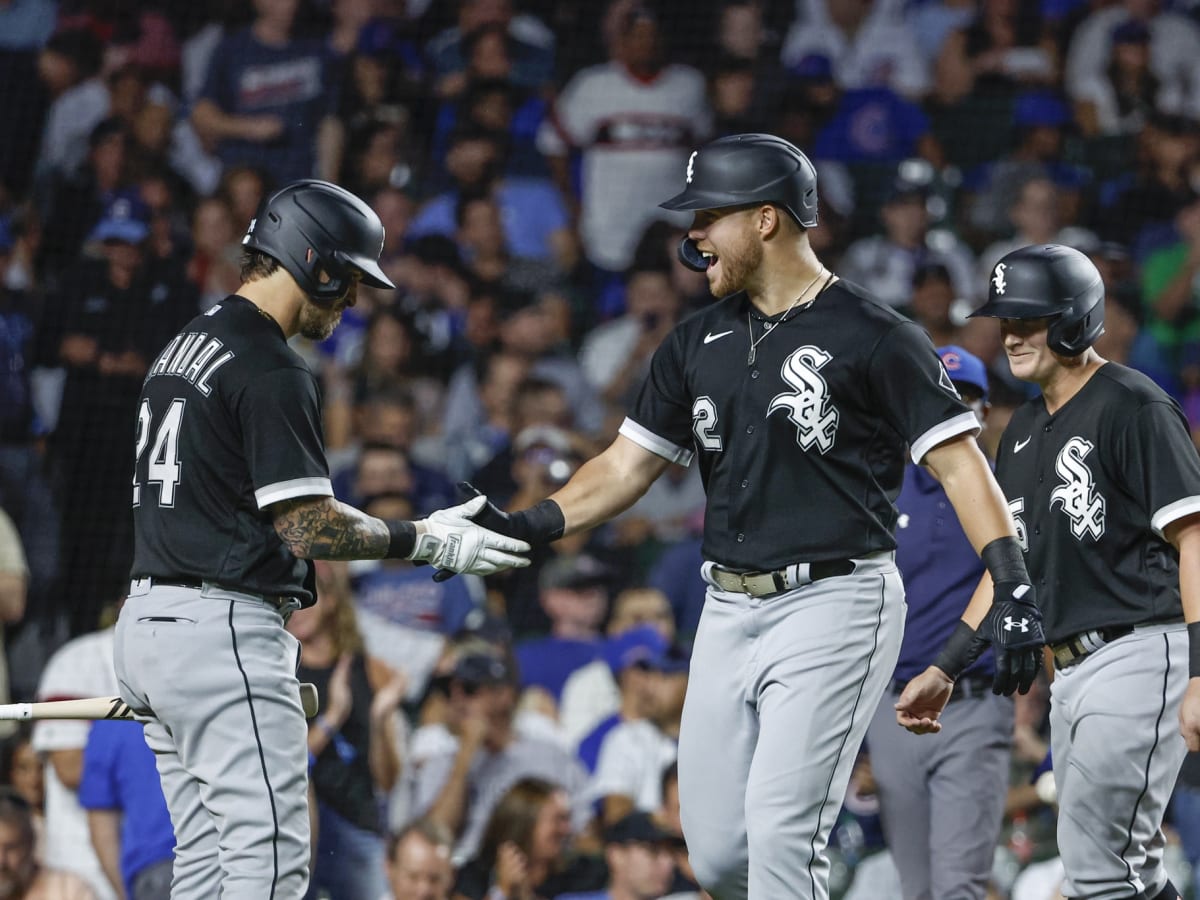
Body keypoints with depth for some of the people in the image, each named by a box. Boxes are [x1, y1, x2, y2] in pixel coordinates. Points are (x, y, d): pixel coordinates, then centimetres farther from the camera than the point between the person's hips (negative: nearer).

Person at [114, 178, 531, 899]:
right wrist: (424, 541, -6)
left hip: (147, 621, 10)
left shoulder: (185, 346, 17)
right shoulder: (272, 372, -14)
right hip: (225, 628, -10)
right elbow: (307, 528, -16)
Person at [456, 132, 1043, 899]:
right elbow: (629, 465, 15)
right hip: (731, 609, 7)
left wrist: (1012, 588, -21)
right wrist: (530, 528, -1)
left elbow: (958, 462, -10)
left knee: (779, 832, -16)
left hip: (834, 603, -7)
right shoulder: (701, 343, 14)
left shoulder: (874, 337, -6)